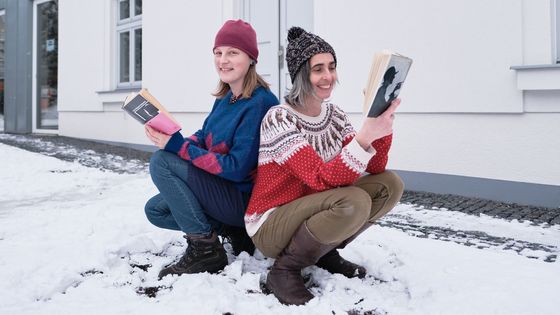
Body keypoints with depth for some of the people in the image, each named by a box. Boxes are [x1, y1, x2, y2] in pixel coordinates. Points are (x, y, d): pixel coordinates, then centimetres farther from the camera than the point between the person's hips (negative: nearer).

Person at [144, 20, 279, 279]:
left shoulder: (259, 104, -22)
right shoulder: (226, 98, 5)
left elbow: (236, 168, -25)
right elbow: (204, 138, 11)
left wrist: (179, 147, -24)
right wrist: (171, 140, -11)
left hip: (246, 198, -9)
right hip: (224, 189, 9)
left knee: (161, 162, -17)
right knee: (155, 210, 10)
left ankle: (205, 249, -13)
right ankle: (234, 230, 6)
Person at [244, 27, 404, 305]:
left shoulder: (334, 115, 2)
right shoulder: (279, 119, -20)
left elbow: (374, 169, -5)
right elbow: (323, 180, -29)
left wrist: (382, 128, -23)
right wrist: (365, 136, -40)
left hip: (311, 211, 7)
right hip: (270, 224, -7)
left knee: (389, 184, -8)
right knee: (353, 201, -32)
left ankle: (326, 251, 5)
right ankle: (284, 270, -12)